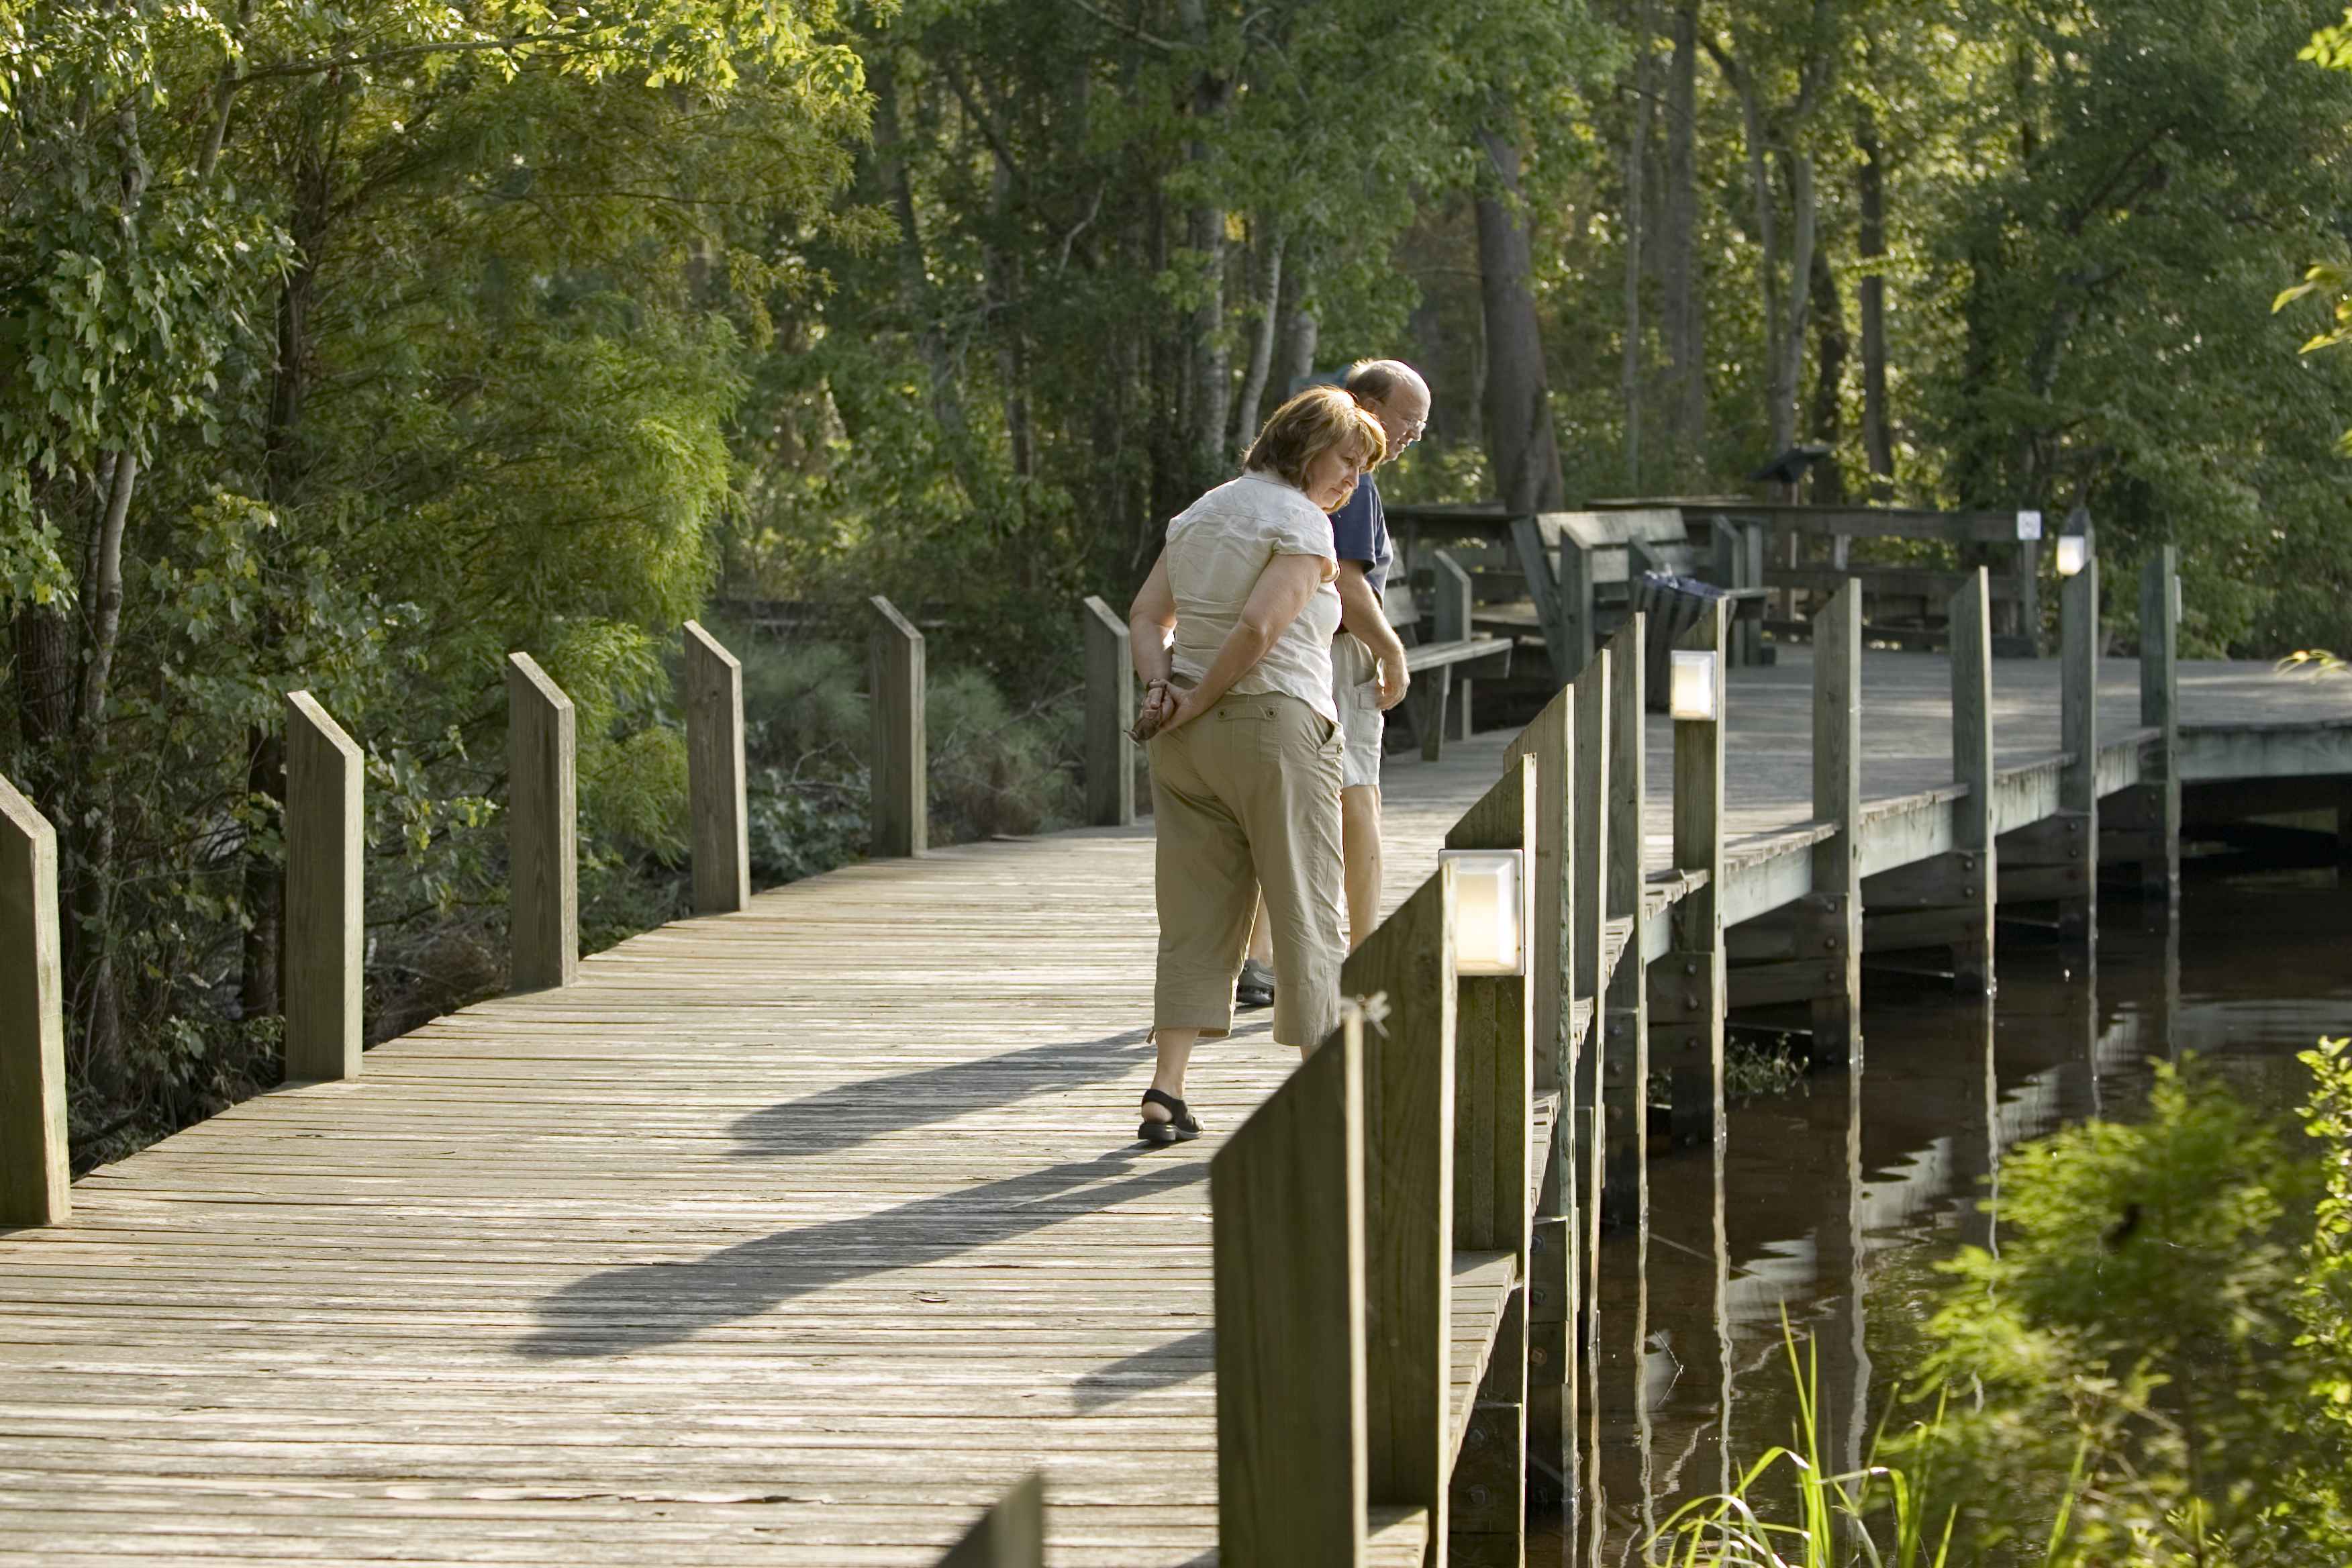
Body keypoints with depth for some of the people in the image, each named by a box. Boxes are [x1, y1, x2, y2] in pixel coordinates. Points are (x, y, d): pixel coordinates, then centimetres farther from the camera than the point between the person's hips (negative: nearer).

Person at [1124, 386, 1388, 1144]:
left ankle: (1166, 1091, 0)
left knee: (1195, 914, 7)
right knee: (1305, 912, 2)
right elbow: (1258, 627, -22)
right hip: (1278, 723, -7)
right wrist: (1196, 704, -12)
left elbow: (1147, 614, 11)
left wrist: (1161, 687, -3)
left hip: (1191, 741, 7)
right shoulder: (1301, 523, -10)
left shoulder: (1201, 513, 16)